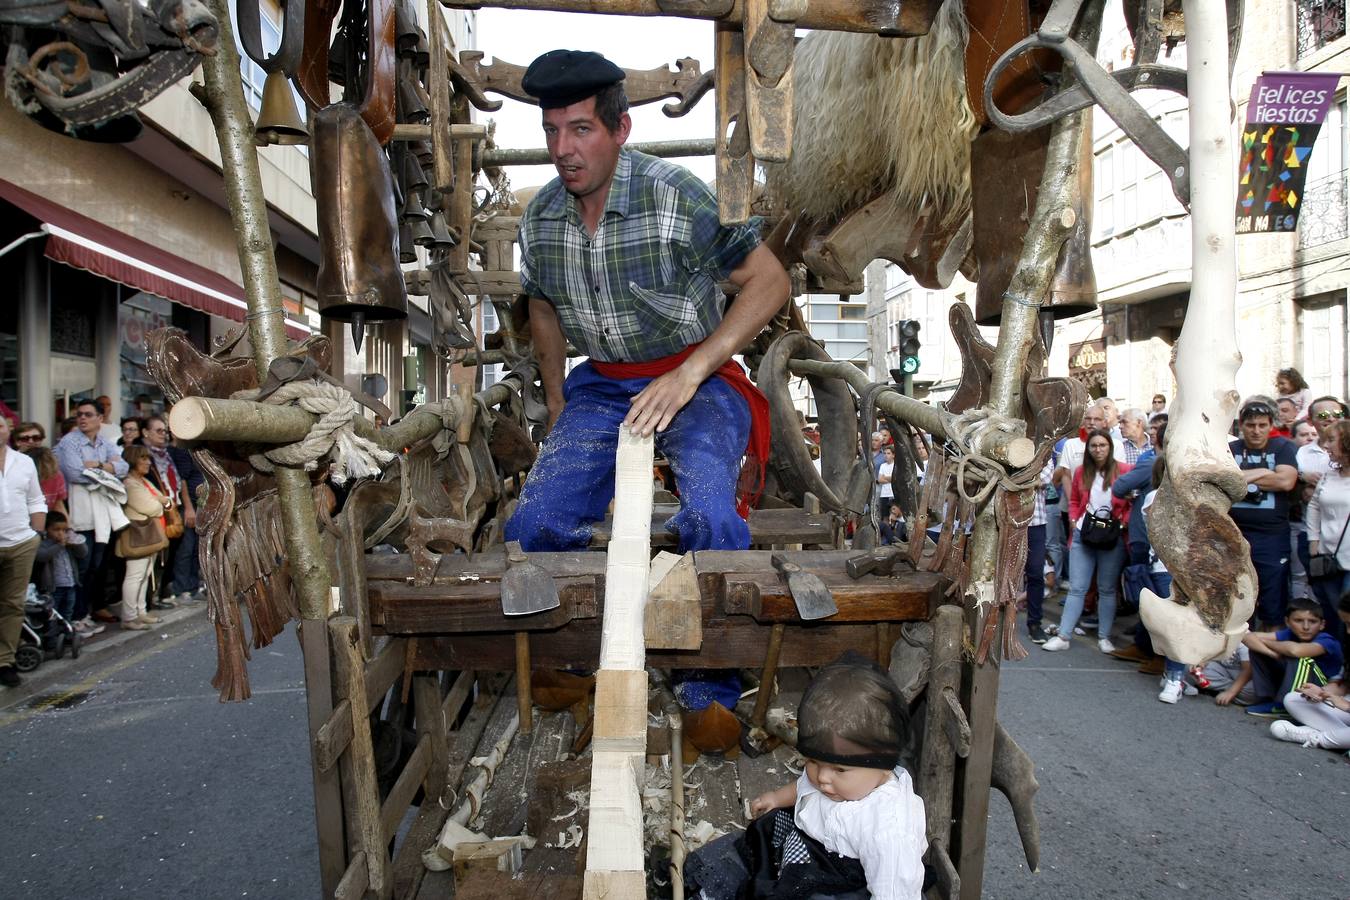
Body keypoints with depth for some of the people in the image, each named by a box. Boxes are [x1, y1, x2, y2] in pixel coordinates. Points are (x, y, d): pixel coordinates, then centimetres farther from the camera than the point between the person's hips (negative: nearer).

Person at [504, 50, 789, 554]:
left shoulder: (676, 196, -16)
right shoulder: (538, 219, 1)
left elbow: (769, 281, -14)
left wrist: (690, 373, -22)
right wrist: (556, 407, 19)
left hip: (697, 378, -4)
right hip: (601, 385, 5)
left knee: (709, 521, -30)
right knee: (534, 526, -11)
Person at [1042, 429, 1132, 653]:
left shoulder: (1124, 471, -4)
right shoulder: (1081, 472, 7)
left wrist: (1123, 523, -14)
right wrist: (1074, 521, 4)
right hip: (1082, 536, 2)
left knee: (1107, 589, 10)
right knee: (1076, 588, 3)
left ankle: (1104, 637, 20)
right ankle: (1063, 636, 5)